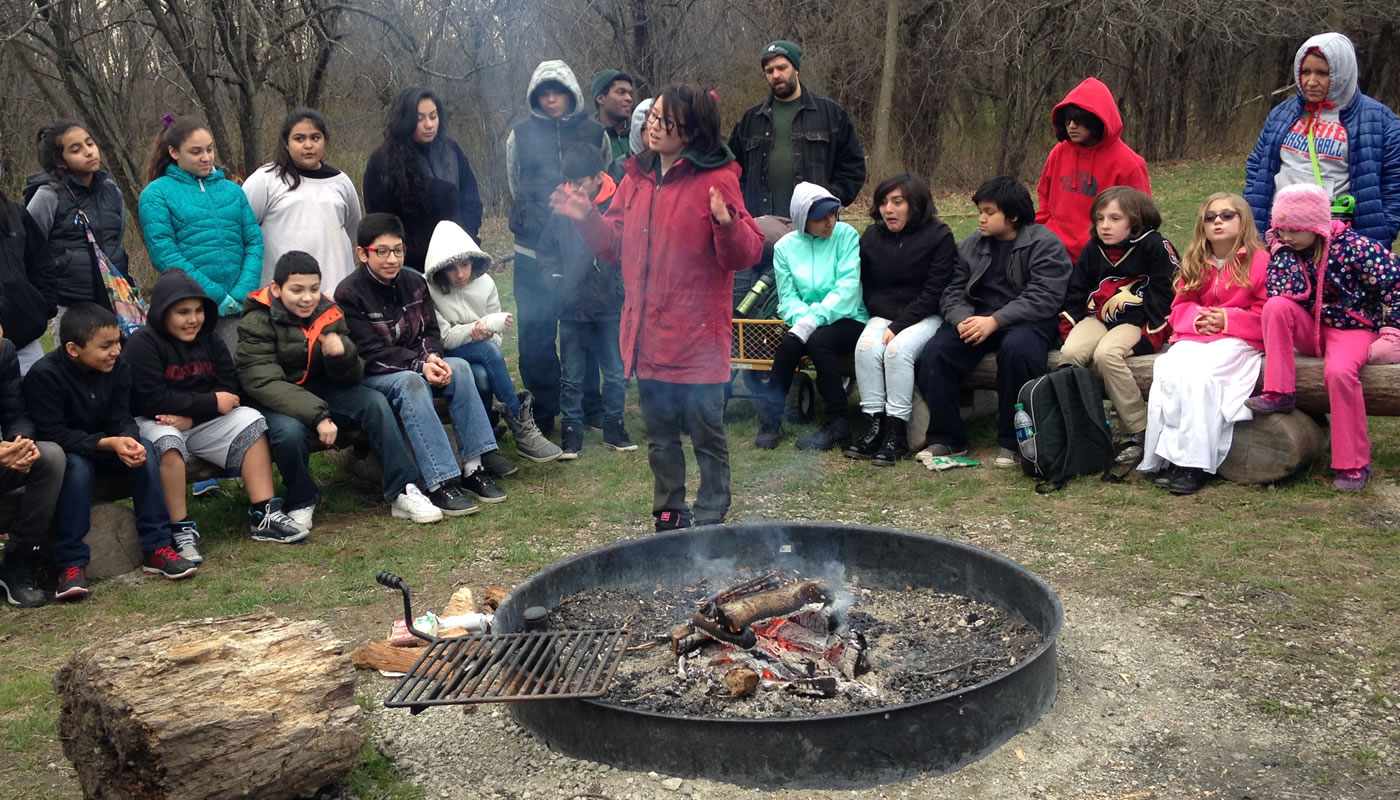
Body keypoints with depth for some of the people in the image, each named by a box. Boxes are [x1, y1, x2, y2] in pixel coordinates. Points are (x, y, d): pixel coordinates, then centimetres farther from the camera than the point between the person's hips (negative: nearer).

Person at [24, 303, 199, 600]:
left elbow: (121, 419, -8)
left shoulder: (119, 367, -8)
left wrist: (129, 441, -33)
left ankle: (157, 547, -21)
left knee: (144, 449, -24)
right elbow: (53, 434, -27)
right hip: (63, 454, -4)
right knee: (77, 465, -36)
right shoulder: (43, 375, -23)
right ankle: (71, 563, -29)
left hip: (105, 447, 4)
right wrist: (108, 443, -38)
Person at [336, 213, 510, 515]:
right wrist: (419, 365, -27)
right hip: (368, 377, -6)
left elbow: (430, 331, 6)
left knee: (459, 367, -22)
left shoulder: (414, 282, 5)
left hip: (416, 366, 6)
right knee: (410, 383, -36)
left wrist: (431, 357, -17)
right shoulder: (349, 294, -13)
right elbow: (371, 353, -18)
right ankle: (440, 482, -41)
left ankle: (473, 467, -23)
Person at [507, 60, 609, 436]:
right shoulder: (520, 135, 5)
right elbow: (517, 188, 13)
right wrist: (539, 221, 9)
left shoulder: (595, 133, 5)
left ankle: (590, 405, 19)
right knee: (536, 335, 2)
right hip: (534, 253, 0)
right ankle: (544, 409, 12)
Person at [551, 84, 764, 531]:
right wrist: (587, 219, 3)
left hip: (698, 339, -6)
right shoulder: (636, 179, 11)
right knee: (660, 437, 17)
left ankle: (711, 519, 18)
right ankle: (669, 516, 31)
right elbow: (615, 246, 17)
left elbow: (746, 253, -13)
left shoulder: (716, 179, -8)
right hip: (649, 336, 6)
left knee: (707, 435, 5)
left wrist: (726, 222, -31)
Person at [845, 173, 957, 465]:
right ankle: (875, 425, -25)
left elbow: (933, 292, -11)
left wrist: (898, 326, -18)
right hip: (883, 316, 4)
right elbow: (866, 288, 13)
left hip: (925, 317, -4)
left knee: (898, 349, -32)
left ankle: (897, 433, -28)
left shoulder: (938, 236, -6)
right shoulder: (871, 237, 9)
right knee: (865, 347, -28)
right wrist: (884, 319, -5)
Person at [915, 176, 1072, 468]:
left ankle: (1012, 442, -22)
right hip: (976, 320, 5)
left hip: (1025, 322, -4)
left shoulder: (1045, 244, -5)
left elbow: (1044, 298, -16)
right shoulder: (970, 246, 13)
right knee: (934, 353, -22)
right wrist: (962, 320, -17)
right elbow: (953, 292, 6)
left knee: (1017, 348, -38)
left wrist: (994, 321, -25)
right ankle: (946, 438, -8)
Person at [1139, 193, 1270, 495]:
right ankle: (1167, 457, -26)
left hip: (1237, 340, -4)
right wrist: (1197, 318, -8)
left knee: (1200, 376, -32)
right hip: (1195, 336, 5)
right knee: (1169, 374, -27)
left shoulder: (1259, 260, -2)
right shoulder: (1194, 263, 14)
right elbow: (1180, 307, 14)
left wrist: (1227, 319, -15)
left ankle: (1195, 463, -28)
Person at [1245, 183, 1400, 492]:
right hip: (1310, 328, 4)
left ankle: (1354, 464, -23)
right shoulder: (1287, 249, -2)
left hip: (1351, 328, -4)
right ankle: (1279, 393, -22)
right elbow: (1286, 293, -16)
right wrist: (1281, 250, -17)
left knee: (1338, 372, -36)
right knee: (1276, 306, -28)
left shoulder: (1352, 246, -14)